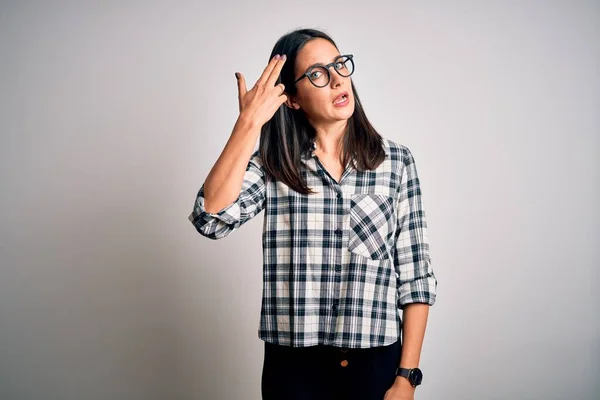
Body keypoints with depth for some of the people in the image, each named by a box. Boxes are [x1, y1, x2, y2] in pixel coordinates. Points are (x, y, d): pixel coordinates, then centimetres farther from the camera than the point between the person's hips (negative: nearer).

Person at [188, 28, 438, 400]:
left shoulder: (396, 160, -1)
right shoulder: (272, 164, -1)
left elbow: (416, 276, -1)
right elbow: (211, 218, -19)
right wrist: (249, 123, -17)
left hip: (377, 362, 0)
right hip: (293, 366, 0)